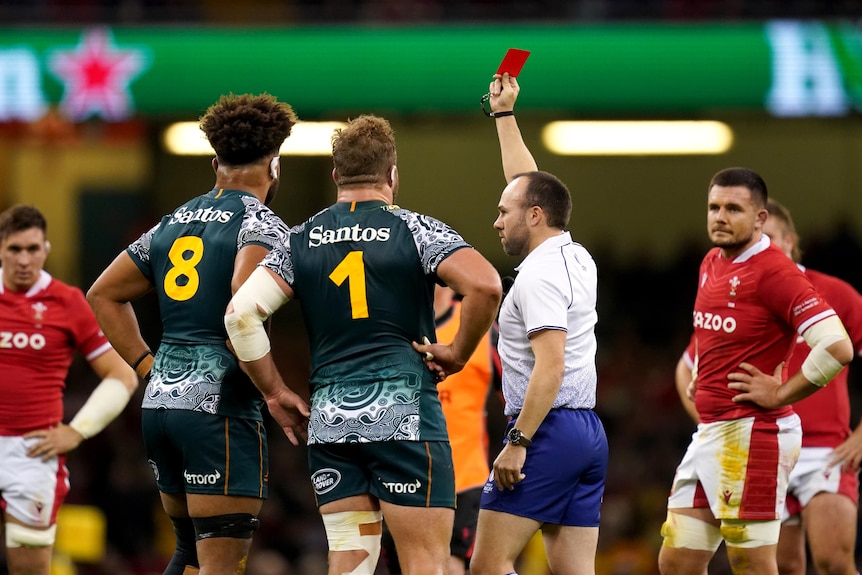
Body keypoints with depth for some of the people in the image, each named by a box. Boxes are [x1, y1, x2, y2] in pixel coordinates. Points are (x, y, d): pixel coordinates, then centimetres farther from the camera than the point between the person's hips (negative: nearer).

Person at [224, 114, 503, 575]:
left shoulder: (301, 240, 9)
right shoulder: (416, 231, -1)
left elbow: (241, 313, 0)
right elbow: (485, 285, -17)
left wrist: (275, 393, 9)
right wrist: (458, 353, -3)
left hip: (329, 420, 4)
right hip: (404, 415, -4)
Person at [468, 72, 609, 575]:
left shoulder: (540, 274, -10)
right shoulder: (578, 259, 16)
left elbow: (550, 366, -20)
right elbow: (529, 183, 30)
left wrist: (519, 441, -21)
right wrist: (504, 114, 36)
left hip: (549, 428, -9)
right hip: (589, 434, 9)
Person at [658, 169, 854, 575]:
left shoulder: (774, 271, -14)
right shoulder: (711, 264, 13)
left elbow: (837, 347, -23)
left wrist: (779, 394, -16)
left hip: (750, 435, -9)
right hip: (709, 432, 9)